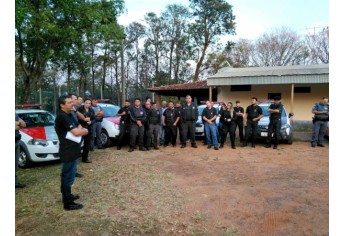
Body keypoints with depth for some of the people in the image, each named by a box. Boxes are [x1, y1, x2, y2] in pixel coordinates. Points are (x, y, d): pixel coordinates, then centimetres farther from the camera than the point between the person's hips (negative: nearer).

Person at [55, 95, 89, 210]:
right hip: (68, 151, -10)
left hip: (72, 150, 10)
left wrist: (81, 130, -10)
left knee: (67, 175, 20)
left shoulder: (69, 115, 13)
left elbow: (80, 128, 13)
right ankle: (68, 203, 7)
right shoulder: (62, 116, -19)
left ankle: (67, 195, 34)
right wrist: (83, 130, -5)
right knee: (68, 176, -2)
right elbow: (76, 132, -26)